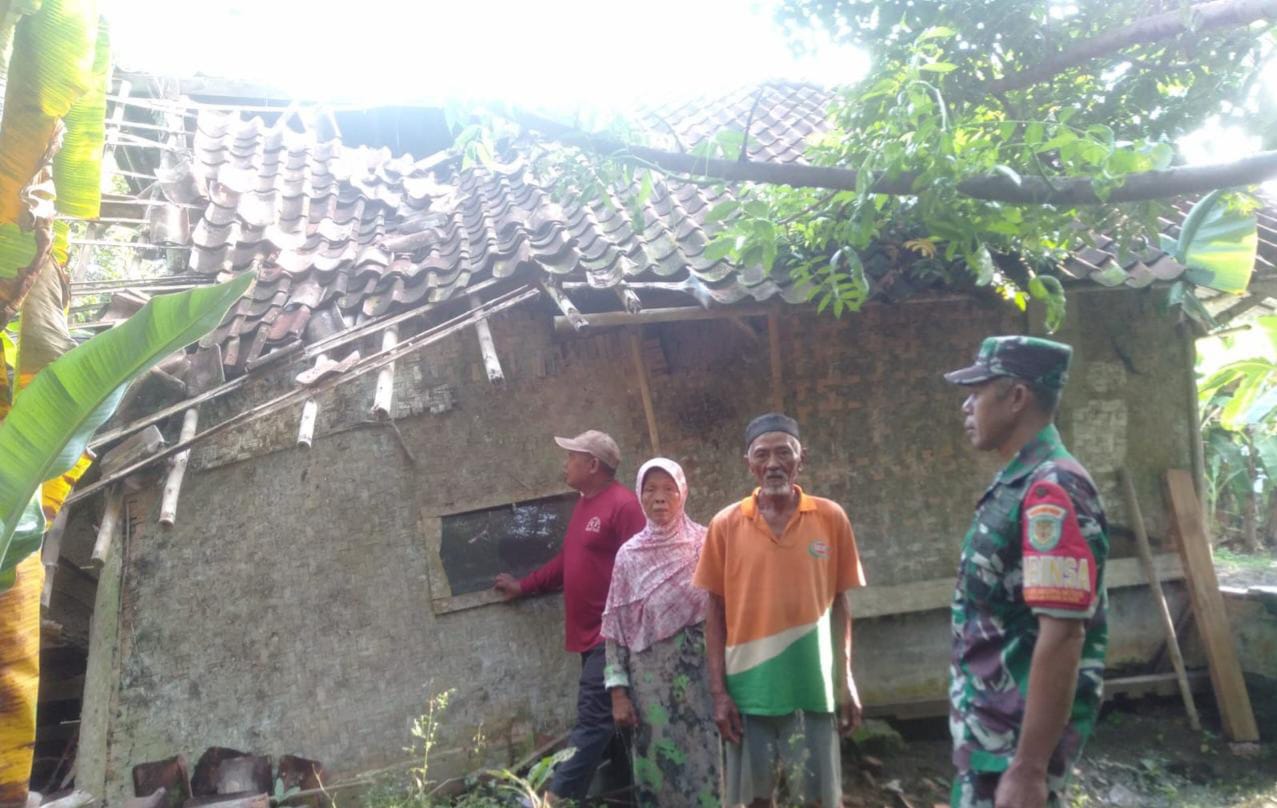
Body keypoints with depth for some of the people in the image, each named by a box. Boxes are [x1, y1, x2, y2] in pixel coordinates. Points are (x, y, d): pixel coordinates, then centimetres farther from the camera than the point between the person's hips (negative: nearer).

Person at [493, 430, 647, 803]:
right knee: (608, 717, 13)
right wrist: (523, 586, 29)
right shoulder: (584, 505, 15)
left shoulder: (623, 504, -15)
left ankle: (558, 796, 1)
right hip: (591, 634, 10)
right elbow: (567, 561, 25)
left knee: (593, 719, -4)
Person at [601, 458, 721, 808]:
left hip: (701, 670, -1)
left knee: (706, 757, 2)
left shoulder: (704, 544, 0)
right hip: (651, 676, 1)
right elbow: (617, 627, 2)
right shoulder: (629, 555, 2)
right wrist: (618, 690, -2)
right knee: (658, 762, 7)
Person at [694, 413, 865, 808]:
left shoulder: (831, 518, -1)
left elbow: (840, 605, 4)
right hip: (748, 688, 0)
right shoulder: (725, 525, -2)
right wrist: (719, 691, -2)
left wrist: (846, 682, 3)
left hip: (813, 687, 0)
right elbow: (715, 612, 1)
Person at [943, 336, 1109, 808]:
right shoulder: (1016, 484, 8)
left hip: (1018, 736, -9)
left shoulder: (1051, 490, -21)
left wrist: (1029, 767, -25)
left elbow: (1063, 636, -26)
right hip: (990, 727, 9)